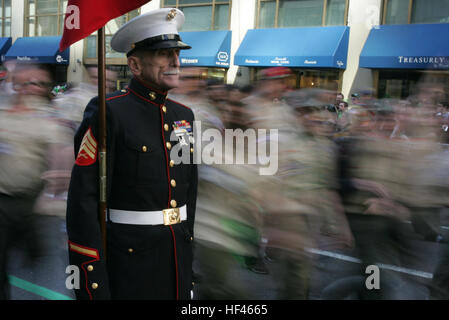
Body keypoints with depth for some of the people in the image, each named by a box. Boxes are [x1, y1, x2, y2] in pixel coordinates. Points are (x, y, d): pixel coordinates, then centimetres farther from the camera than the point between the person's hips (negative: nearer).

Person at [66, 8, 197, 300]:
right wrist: (93, 287, -17)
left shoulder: (184, 115, 7)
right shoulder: (108, 113, -13)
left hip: (178, 256, 6)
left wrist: (188, 251, 15)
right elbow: (83, 201, -16)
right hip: (129, 258, -6)